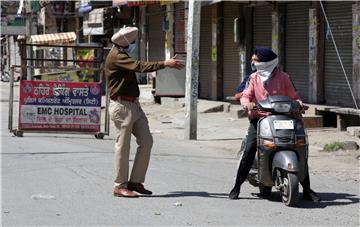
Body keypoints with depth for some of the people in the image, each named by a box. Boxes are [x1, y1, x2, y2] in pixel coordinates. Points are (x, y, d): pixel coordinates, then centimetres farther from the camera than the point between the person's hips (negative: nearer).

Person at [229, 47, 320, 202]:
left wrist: (299, 103, -14)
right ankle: (237, 186, -5)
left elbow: (292, 96, 7)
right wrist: (248, 103, -17)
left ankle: (307, 189, 0)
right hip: (259, 118, 1)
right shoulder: (254, 77, 11)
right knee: (249, 151, -17)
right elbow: (245, 96, 6)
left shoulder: (282, 77, 5)